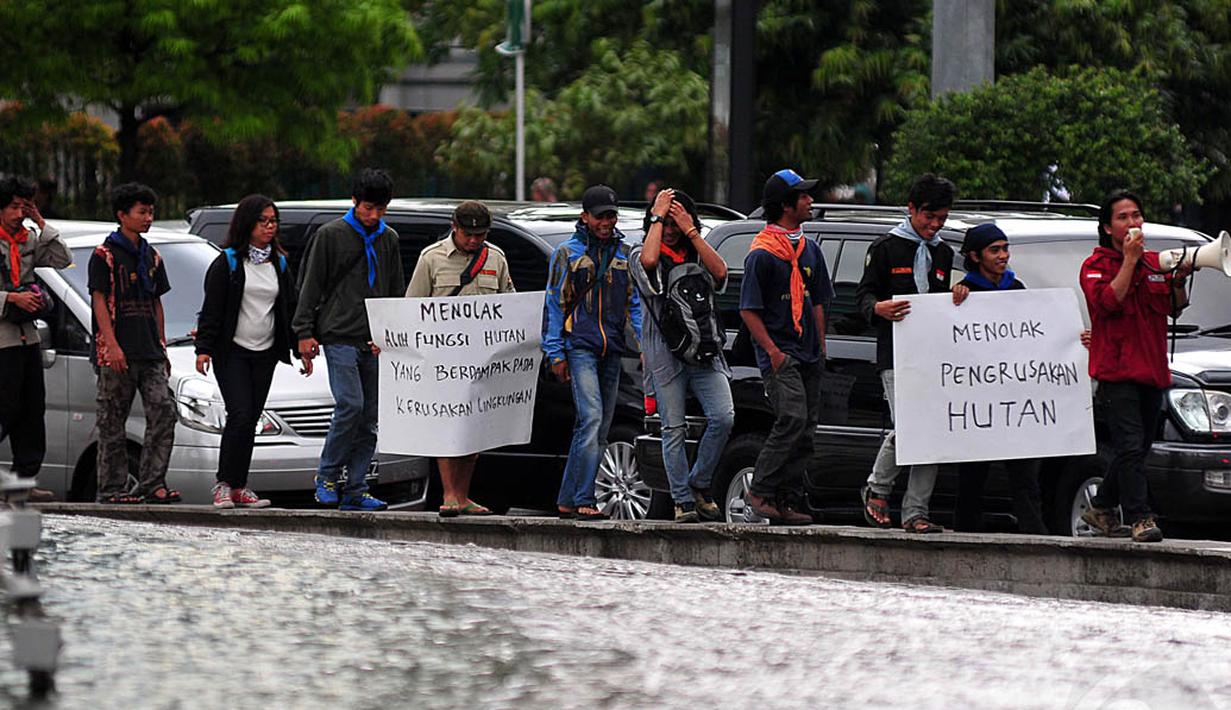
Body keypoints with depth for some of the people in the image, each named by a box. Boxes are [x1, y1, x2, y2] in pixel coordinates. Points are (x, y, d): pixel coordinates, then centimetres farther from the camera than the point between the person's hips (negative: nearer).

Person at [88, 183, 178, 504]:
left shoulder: (152, 257, 17)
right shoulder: (105, 255, -2)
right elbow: (99, 301, -9)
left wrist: (162, 347, 17)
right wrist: (111, 345, -18)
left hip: (149, 352, 6)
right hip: (116, 354, -6)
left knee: (163, 411, -7)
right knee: (113, 423, -1)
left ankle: (152, 483, -6)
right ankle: (111, 489, 2)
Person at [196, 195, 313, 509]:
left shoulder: (279, 264, 14)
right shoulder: (227, 263, -3)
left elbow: (290, 308, 19)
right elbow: (211, 309, -6)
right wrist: (204, 349, -13)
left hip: (265, 354, 5)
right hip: (232, 352, -5)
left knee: (251, 421, 3)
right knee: (240, 415, -15)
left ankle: (239, 487, 6)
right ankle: (224, 484, -8)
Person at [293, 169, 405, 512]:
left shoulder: (389, 239, 14)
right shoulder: (331, 235, 0)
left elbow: (396, 291, 18)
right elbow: (310, 286, 0)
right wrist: (305, 332, -6)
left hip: (375, 343, 5)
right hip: (340, 337, -5)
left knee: (369, 418, 3)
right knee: (350, 405, -17)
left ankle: (355, 490, 7)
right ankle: (327, 476, -3)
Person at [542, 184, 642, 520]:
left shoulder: (624, 254, 15)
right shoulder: (567, 253, 3)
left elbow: (635, 303, 18)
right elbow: (553, 304, 3)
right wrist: (555, 354, -3)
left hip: (611, 350, 5)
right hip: (579, 346, -5)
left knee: (599, 428, 5)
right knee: (591, 417, -19)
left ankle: (568, 499, 12)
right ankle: (584, 500, -21)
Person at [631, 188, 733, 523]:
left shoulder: (698, 254, 16)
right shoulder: (641, 255, 7)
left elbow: (720, 271, -5)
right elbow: (648, 260, -19)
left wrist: (690, 231, -5)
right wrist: (657, 216, -9)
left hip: (705, 351, 2)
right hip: (666, 354, -2)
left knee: (723, 417, -13)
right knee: (673, 429, -2)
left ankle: (699, 484, 5)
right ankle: (683, 501, 3)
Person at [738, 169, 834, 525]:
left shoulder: (809, 249, 15)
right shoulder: (763, 253, -9)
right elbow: (748, 309, -9)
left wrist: (820, 347, 15)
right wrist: (773, 351, -14)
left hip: (808, 354, 8)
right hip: (780, 354, -8)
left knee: (807, 428, 4)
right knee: (793, 418, -20)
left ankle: (788, 499, 8)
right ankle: (760, 490, -12)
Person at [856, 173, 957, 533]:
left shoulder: (943, 253, 20)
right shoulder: (886, 247, 3)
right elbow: (864, 294, 1)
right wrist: (879, 308, -20)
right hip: (895, 356, -5)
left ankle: (915, 512, 2)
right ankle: (877, 490, 9)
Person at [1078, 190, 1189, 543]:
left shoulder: (1156, 262, 16)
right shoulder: (1096, 265, -1)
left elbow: (1175, 308, 17)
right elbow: (1109, 302, -18)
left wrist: (1179, 280, -2)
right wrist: (1129, 260, -17)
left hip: (1152, 370, 6)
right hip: (1116, 373, -6)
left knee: (1138, 448, 13)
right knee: (1130, 446, -15)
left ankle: (1101, 508, 28)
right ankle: (1140, 519, -19)